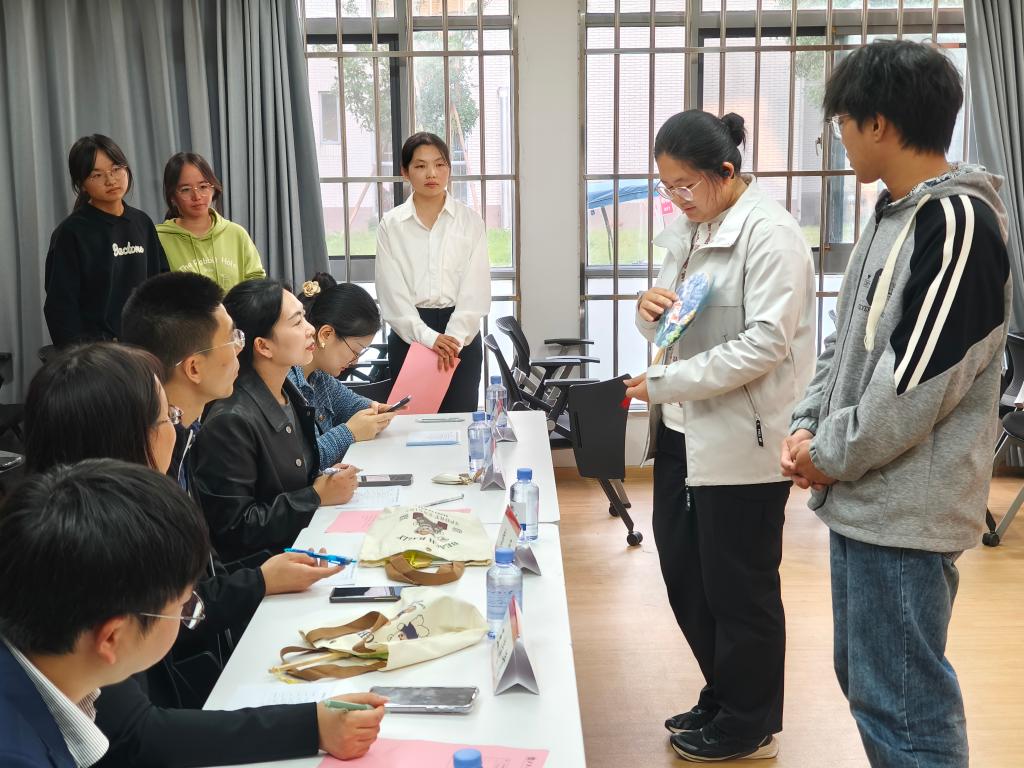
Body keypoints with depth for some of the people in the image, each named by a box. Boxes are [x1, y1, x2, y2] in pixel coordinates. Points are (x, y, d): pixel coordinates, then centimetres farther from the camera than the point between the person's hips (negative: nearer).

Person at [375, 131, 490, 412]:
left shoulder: (470, 220, 4)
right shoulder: (391, 224, 3)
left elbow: (475, 289, -2)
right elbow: (392, 292, -3)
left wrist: (453, 339, -15)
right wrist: (429, 337, -15)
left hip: (461, 333, 0)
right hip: (409, 333, 0)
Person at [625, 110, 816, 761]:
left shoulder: (770, 233, -15)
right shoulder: (689, 229, 11)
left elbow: (765, 344, -22)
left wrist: (665, 383, -21)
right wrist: (651, 310, -7)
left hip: (742, 439, -8)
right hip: (685, 431, 8)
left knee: (738, 588, 6)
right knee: (684, 574, 16)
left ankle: (749, 726, 26)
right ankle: (723, 699, 36)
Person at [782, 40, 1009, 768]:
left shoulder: (959, 223, -18)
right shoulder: (893, 214, 11)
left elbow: (914, 382, -22)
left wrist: (830, 455, -10)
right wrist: (806, 425, 3)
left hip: (905, 509, -9)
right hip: (863, 499, 9)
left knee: (903, 706, 0)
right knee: (865, 681, 20)